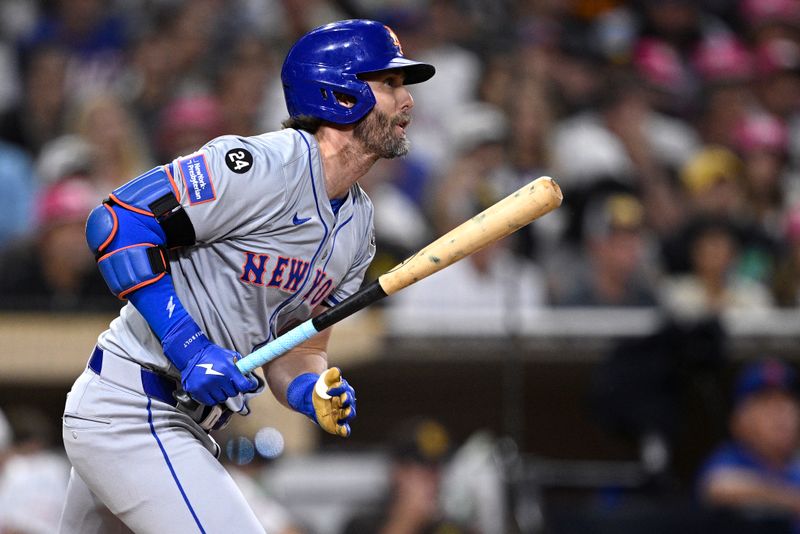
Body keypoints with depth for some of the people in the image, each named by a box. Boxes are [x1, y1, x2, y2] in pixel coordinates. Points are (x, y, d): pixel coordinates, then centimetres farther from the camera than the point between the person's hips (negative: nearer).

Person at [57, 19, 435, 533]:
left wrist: (315, 394, -10)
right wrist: (186, 347, -25)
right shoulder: (265, 166, -18)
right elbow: (118, 221, -21)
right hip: (131, 411, -10)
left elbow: (296, 351, 14)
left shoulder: (358, 225, 12)